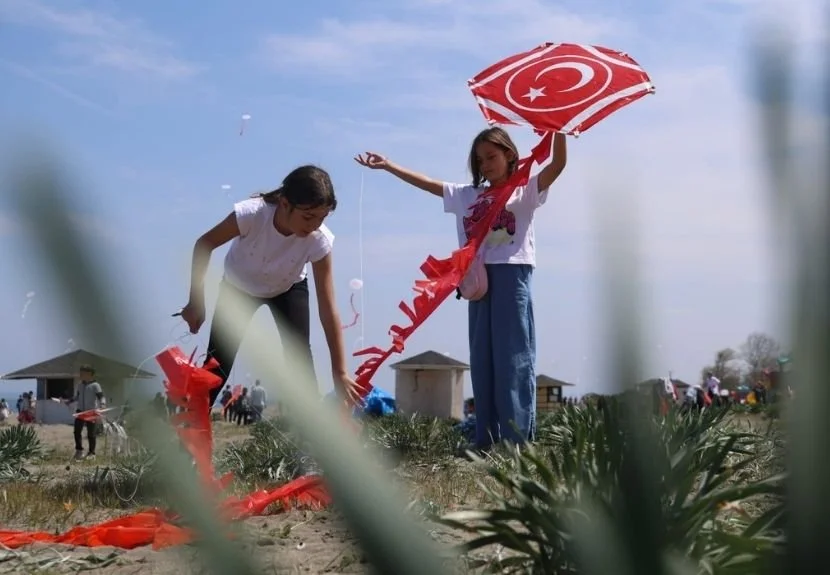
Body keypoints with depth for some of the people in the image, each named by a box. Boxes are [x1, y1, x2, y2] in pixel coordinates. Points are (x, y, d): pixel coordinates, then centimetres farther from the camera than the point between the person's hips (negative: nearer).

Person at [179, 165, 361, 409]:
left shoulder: (319, 240, -36)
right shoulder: (251, 214, -40)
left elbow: (328, 309, -32)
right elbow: (204, 245, -21)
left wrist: (340, 372, -34)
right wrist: (196, 302, -19)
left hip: (288, 289, 0)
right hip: (238, 286, 0)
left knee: (299, 359, -17)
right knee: (217, 364, -4)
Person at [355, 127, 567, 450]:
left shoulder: (525, 190, 5)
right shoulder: (467, 195, 17)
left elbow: (558, 164, -8)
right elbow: (427, 183, 19)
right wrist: (387, 166, 16)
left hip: (512, 276, -5)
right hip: (479, 278, 5)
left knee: (513, 356, -7)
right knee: (482, 359, 5)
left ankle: (518, 441, -8)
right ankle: (486, 441, 9)